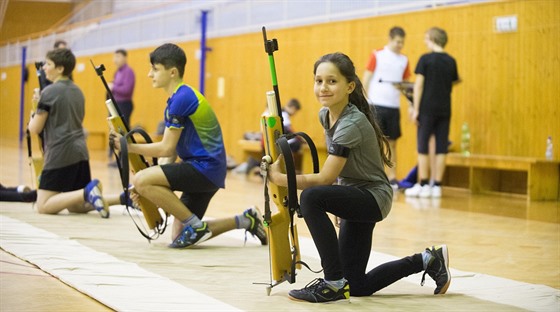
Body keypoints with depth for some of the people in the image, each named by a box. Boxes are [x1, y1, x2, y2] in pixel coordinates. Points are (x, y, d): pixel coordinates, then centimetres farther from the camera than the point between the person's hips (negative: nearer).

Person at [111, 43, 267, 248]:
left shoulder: (181, 98, -14)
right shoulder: (177, 99, 17)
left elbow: (166, 148, -13)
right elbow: (171, 151, 14)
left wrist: (129, 147, -5)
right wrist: (149, 187, 4)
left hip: (206, 168, -10)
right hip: (203, 172, 10)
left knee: (141, 180, -21)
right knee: (178, 236, 11)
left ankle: (196, 226, -10)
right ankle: (246, 220, 18)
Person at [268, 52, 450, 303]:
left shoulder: (351, 124, -25)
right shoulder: (325, 115, 1)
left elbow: (325, 178, -26)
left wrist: (280, 178, -20)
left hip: (372, 198, -9)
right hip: (355, 198, 9)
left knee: (311, 197, -34)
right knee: (357, 288, 9)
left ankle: (334, 283, -25)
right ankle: (429, 261, 26)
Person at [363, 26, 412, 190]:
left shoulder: (404, 60, 10)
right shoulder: (377, 55, 0)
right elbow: (366, 79, 0)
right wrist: (365, 102, -8)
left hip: (394, 106, 4)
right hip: (376, 104, -4)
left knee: (392, 142, 6)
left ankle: (392, 177, 10)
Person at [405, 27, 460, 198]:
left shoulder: (426, 59, -7)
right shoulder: (451, 61, 5)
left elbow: (419, 85, -9)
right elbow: (454, 81, 15)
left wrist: (416, 109, -8)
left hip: (427, 109, -4)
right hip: (445, 110, 4)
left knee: (423, 147, 3)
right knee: (441, 148, 4)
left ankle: (423, 185, 2)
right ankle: (437, 186, 4)